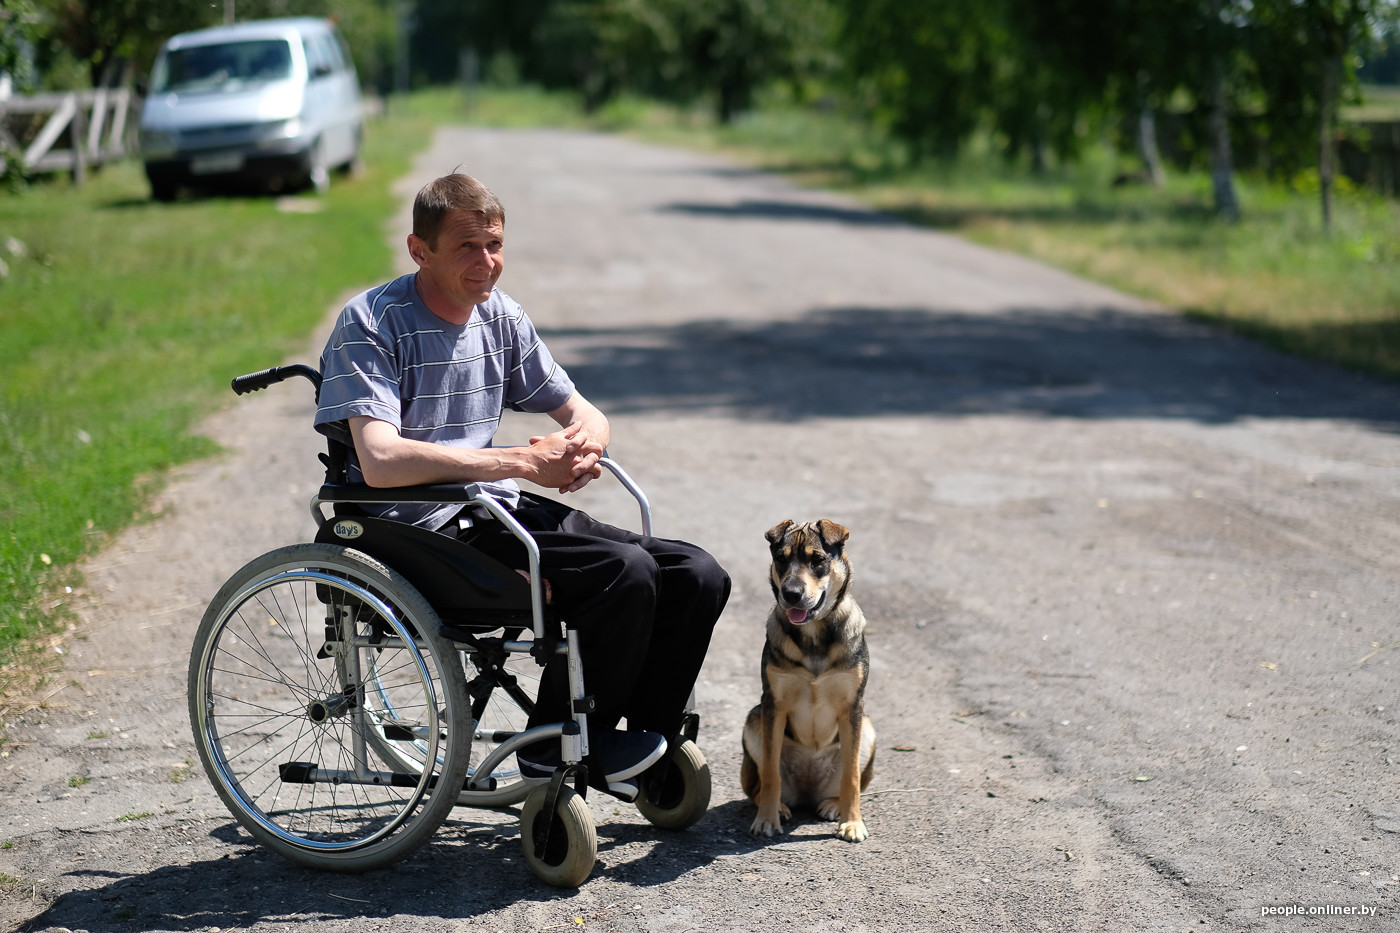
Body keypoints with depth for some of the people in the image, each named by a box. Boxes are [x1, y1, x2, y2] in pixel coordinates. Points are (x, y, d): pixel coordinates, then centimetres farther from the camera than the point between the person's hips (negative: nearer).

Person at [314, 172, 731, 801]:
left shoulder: (500, 315, 10)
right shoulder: (370, 324, -13)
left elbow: (583, 413, 16)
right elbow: (381, 463, -26)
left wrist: (583, 443, -11)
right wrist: (525, 462, -23)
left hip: (499, 510, 8)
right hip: (424, 532, -8)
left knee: (697, 578, -5)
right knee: (624, 573, -26)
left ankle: (647, 752, 12)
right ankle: (558, 748, -7)